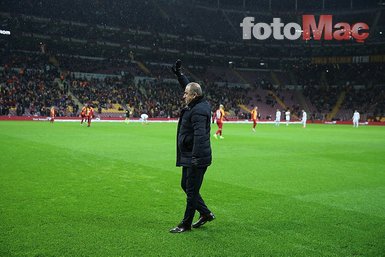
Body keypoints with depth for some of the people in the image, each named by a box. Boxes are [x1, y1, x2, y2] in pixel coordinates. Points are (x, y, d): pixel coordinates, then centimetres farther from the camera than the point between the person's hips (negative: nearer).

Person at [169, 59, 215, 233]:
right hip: (189, 157, 11)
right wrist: (178, 74, 30)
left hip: (196, 158, -11)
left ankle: (186, 224, 12)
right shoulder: (198, 104, 10)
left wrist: (196, 157, -35)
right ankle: (206, 214, 30)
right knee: (185, 185, 20)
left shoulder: (198, 111, -21)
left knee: (191, 191, 0)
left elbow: (200, 135, -31)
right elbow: (189, 86, 28)